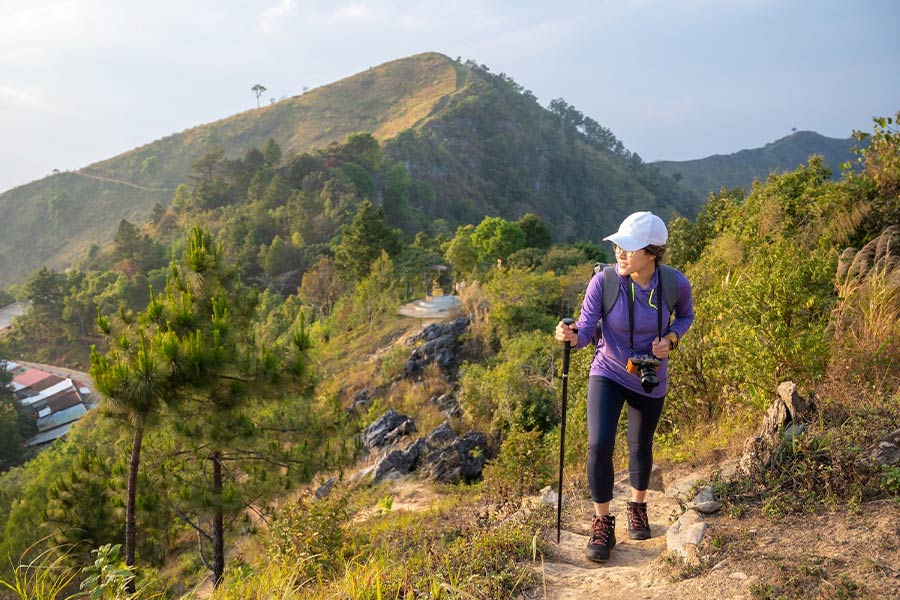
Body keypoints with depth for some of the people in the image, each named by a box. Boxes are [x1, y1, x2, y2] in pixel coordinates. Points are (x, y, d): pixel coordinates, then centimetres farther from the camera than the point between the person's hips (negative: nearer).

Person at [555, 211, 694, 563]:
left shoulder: (675, 283, -18)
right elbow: (586, 330, -22)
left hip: (650, 380, 2)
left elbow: (685, 315, 3)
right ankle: (602, 524, 5)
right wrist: (572, 336, -45)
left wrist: (670, 339, -16)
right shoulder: (604, 280, -23)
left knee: (640, 447, 18)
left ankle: (638, 507, 47)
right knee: (599, 445, -17)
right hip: (608, 374, -1)